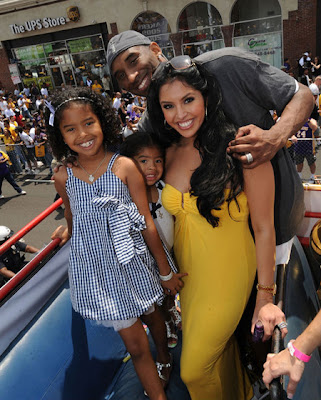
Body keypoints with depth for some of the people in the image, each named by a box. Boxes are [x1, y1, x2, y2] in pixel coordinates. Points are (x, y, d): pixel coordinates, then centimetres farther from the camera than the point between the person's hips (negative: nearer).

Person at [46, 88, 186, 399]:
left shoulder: (124, 167, -14)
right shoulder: (63, 178, -6)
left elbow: (146, 222, -10)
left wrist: (165, 272, -4)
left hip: (132, 262, 0)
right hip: (96, 268, 0)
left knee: (150, 315, 26)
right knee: (135, 343, 6)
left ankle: (164, 357, 58)